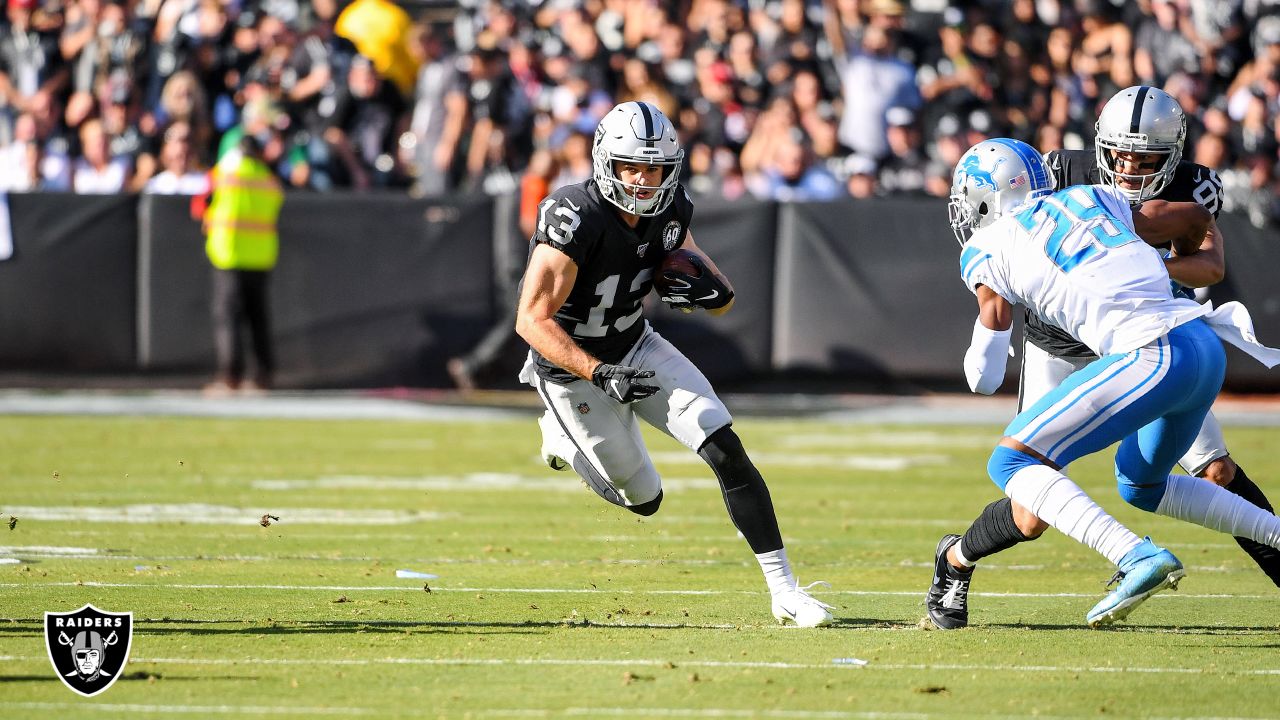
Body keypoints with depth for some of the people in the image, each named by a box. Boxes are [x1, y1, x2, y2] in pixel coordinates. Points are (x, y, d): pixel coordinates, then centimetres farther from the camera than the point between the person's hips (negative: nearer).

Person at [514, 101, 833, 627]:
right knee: (643, 500, 6)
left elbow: (722, 301, 2)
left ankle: (783, 588, -5)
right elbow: (532, 320, -29)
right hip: (573, 369, -5)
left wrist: (711, 292, -23)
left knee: (726, 450, -11)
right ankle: (563, 436, 34)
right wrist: (601, 374, -35)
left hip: (637, 349, 5)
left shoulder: (669, 212, -10)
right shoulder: (575, 219, -30)